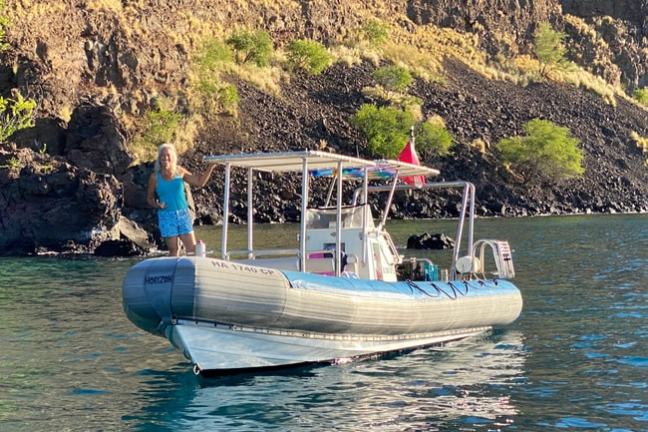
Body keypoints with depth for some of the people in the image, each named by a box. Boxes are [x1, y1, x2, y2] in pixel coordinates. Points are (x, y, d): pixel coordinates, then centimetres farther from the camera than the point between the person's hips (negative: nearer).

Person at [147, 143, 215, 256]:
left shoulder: (179, 171, 3)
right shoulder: (155, 177, -2)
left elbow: (199, 182, 7)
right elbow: (149, 198, 8)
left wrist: (211, 167, -2)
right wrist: (157, 205, -13)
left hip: (183, 213, 2)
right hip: (167, 216, -2)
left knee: (192, 248, -3)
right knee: (173, 250, 1)